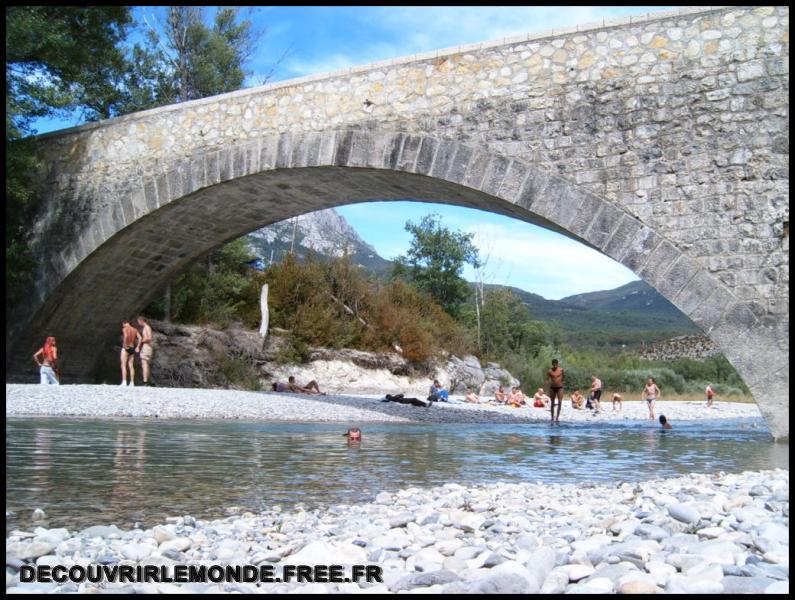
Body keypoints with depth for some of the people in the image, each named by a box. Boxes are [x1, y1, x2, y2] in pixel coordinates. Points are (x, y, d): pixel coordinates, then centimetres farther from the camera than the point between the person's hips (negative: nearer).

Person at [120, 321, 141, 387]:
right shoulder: (135, 330, 13)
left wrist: (125, 345, -18)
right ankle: (132, 383, 3)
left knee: (123, 365, -4)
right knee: (131, 366, 7)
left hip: (126, 348, -6)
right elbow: (140, 338, 2)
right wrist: (137, 347, 2)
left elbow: (125, 336, -24)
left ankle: (124, 382, -13)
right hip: (132, 348, 6)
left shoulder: (125, 329, -3)